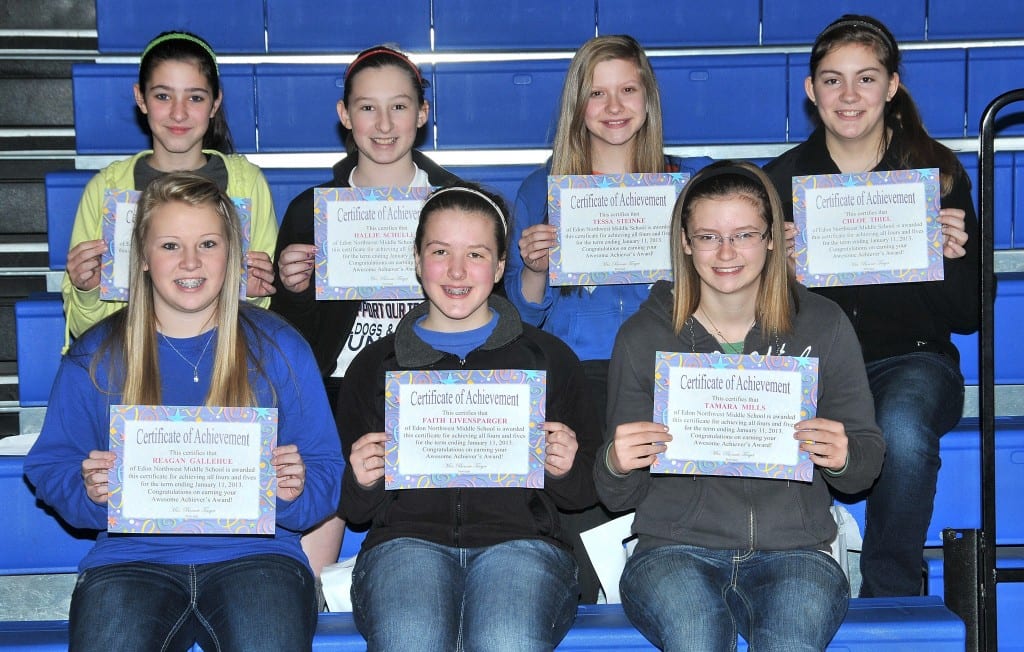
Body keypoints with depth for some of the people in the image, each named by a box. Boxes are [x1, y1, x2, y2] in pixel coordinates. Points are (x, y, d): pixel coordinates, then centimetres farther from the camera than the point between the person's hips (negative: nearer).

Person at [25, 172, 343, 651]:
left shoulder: (278, 348, 9)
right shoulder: (93, 356, 10)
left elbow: (326, 471, 9)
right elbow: (51, 466, 11)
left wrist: (297, 491, -13)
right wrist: (87, 490, -11)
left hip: (254, 553, 0)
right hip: (132, 557, 1)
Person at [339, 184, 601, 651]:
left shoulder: (549, 358, 17)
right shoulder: (375, 365, 19)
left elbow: (586, 494, 18)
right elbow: (353, 509, 21)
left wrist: (565, 469, -4)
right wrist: (361, 483, -1)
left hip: (520, 540, 0)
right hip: (406, 539, 1)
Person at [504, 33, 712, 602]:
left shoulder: (691, 181, 18)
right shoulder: (542, 189, 18)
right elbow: (524, 315, 15)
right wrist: (534, 269, -5)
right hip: (573, 370, 0)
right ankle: (587, 612, -12)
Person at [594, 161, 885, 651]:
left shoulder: (824, 326, 7)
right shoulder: (643, 337, 6)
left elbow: (868, 460, 12)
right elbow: (617, 496, 9)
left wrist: (842, 458, -12)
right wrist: (615, 464, -15)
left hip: (793, 550, 0)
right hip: (676, 550, 0)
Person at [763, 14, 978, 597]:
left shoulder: (937, 170, 3)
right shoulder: (781, 179, 5)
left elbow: (967, 317, 5)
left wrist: (950, 258, -15)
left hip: (911, 357, 0)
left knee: (903, 432, -36)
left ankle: (892, 595, -13)